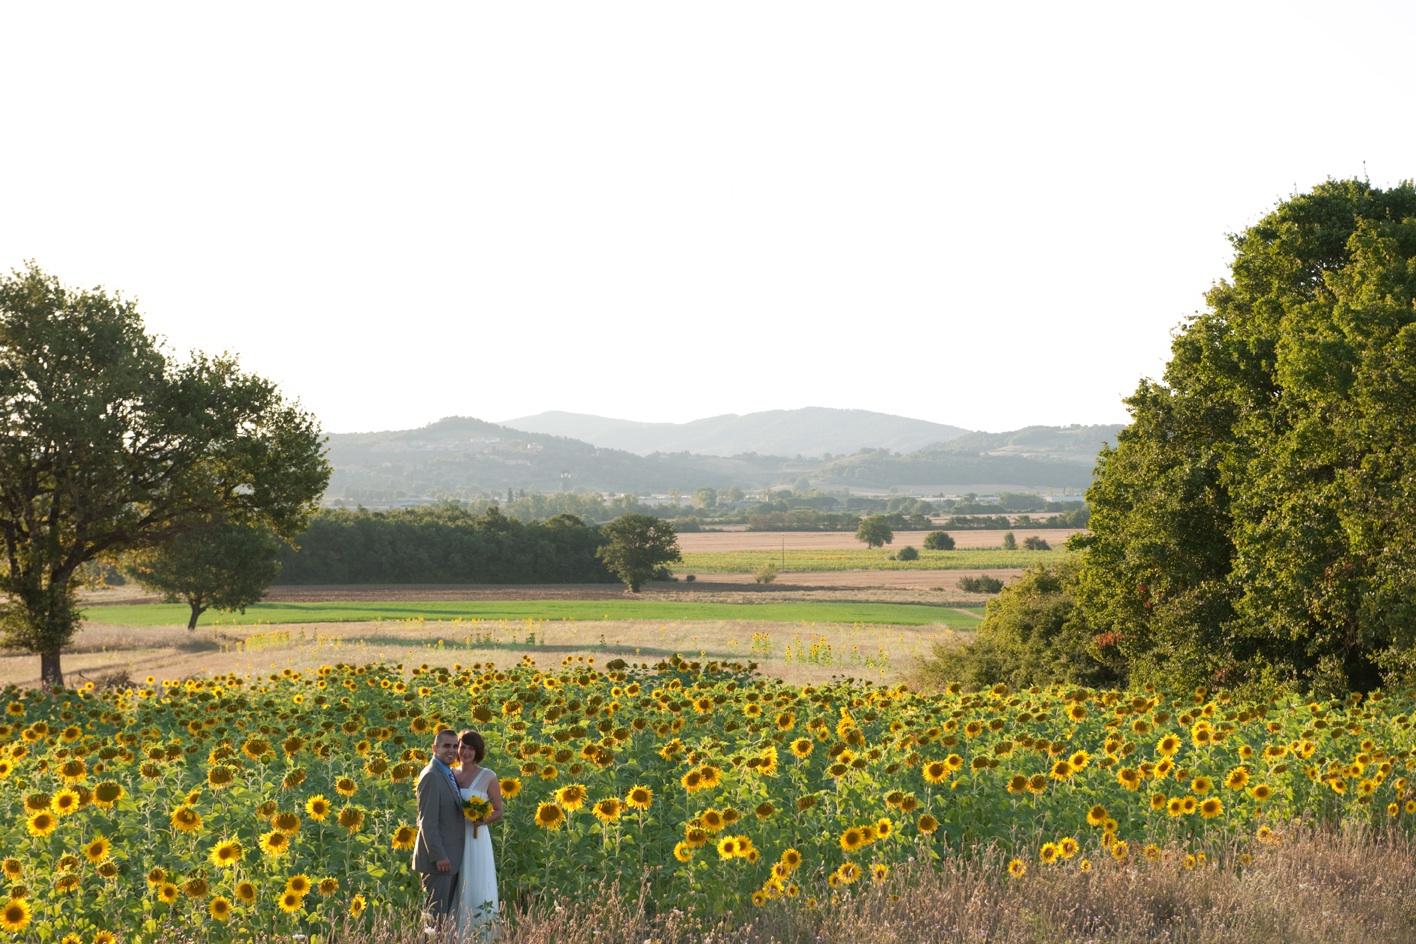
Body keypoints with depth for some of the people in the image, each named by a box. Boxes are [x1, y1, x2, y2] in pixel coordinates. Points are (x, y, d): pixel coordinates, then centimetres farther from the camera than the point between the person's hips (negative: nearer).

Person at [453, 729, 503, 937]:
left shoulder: (489, 778, -4)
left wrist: (482, 820, -19)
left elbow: (498, 812, 1)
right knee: (455, 890, 7)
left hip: (476, 840, -4)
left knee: (477, 888, -4)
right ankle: (457, 935, 15)